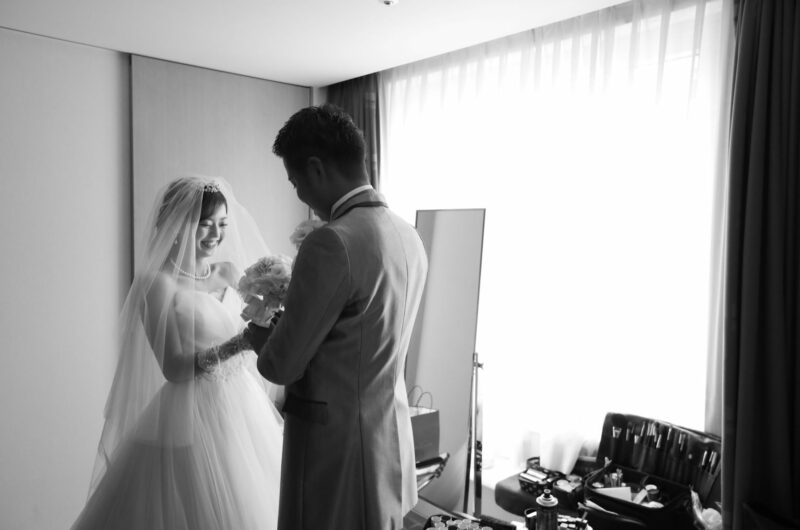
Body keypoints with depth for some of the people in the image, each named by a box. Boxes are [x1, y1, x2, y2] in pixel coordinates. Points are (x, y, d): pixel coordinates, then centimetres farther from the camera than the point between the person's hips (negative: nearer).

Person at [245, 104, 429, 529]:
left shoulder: (331, 244, -23)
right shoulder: (408, 236, 3)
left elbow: (282, 365, -16)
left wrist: (258, 339, 4)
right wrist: (293, 323, 12)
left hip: (339, 452, -8)